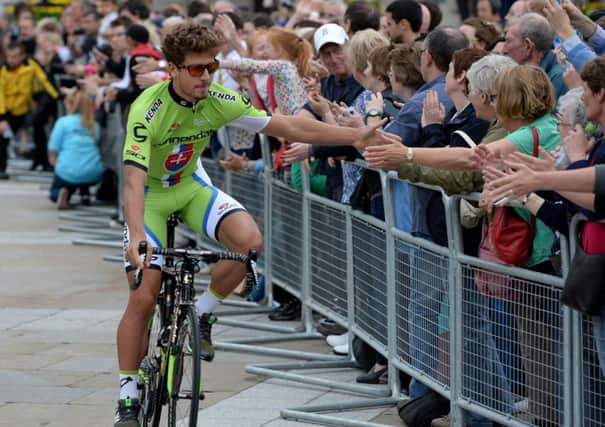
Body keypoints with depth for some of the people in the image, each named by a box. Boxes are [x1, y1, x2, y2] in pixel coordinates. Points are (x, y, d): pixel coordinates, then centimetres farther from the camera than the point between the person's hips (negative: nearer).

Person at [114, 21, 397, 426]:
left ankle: (202, 315, 0)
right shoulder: (148, 110, -31)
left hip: (191, 184, 4)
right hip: (150, 195, -4)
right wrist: (137, 236, -53)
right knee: (143, 298, -11)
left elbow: (290, 126, -13)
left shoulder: (219, 101, -18)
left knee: (250, 240, -25)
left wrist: (359, 136, -18)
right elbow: (134, 179, -38)